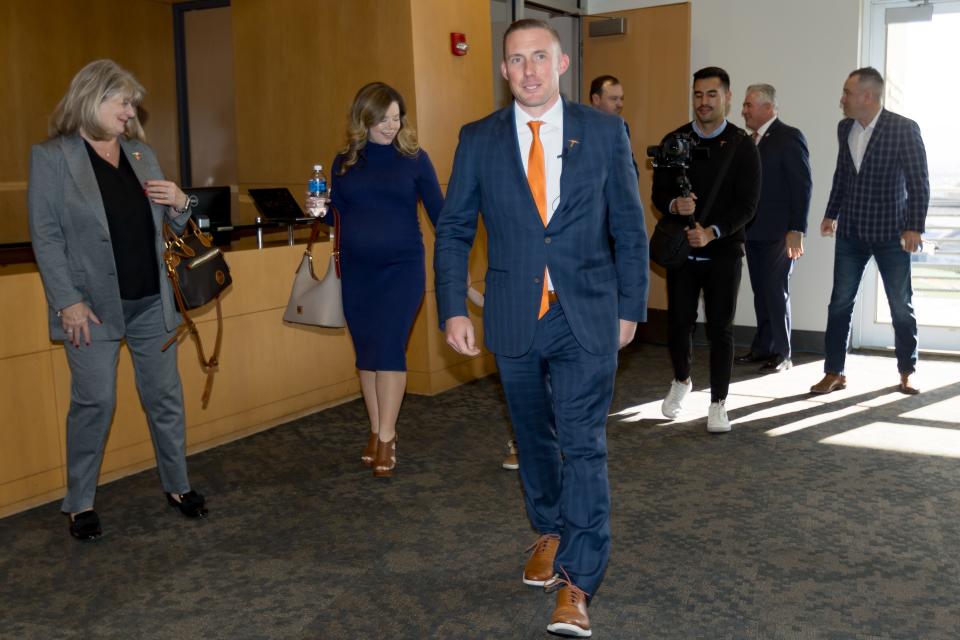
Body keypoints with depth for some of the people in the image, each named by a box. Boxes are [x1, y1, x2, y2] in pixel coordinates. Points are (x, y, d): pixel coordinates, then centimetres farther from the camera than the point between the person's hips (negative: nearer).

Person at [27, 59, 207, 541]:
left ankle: (177, 486, 25)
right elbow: (45, 235, -8)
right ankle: (80, 503, 17)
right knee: (94, 402, 1)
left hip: (152, 301, 5)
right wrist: (68, 301, -15)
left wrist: (180, 203, -5)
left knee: (165, 396, 10)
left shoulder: (141, 154, 11)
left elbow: (171, 224, 18)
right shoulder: (51, 157, -4)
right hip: (93, 306, -5)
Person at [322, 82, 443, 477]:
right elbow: (336, 214, 14)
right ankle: (376, 431, 20)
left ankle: (386, 439, 0)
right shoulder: (345, 161, 6)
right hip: (355, 270, 3)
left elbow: (438, 211, 1)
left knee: (388, 348, -9)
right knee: (366, 352, 8)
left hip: (402, 267, -3)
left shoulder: (414, 158, -1)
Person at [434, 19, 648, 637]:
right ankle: (550, 533, 40)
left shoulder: (604, 132, -1)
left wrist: (630, 308, 1)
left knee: (584, 445, -5)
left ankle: (576, 583, 3)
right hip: (514, 319, 2)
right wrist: (453, 309, -5)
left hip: (588, 317, -2)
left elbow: (630, 228, 3)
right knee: (535, 438, 17)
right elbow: (453, 230, 4)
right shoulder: (478, 139, 1)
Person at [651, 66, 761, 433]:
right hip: (681, 248, 2)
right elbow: (659, 192, 3)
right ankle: (681, 381, 34)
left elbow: (747, 204, -8)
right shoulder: (674, 141, 4)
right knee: (678, 322, 6)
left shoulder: (741, 147, -2)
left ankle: (718, 403, 13)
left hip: (723, 252, -2)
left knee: (720, 328, 2)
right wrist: (674, 205, -20)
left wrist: (712, 232, -22)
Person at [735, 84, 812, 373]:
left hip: (778, 233, -7)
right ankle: (762, 347, 21)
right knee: (761, 292, 11)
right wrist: (743, 226, 7)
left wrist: (796, 230, -17)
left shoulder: (789, 137, -9)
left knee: (776, 292, -2)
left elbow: (803, 185, -13)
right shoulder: (753, 140, 13)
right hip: (754, 231, 7)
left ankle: (782, 354, 8)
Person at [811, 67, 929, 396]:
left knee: (901, 306, 7)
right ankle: (834, 373, 11)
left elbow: (919, 182, -11)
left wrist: (914, 227, -16)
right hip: (851, 232, 4)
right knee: (840, 303, 3)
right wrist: (831, 214, 16)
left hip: (890, 232, -4)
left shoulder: (904, 128, -11)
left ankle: (906, 373, 21)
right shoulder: (844, 128, 4)